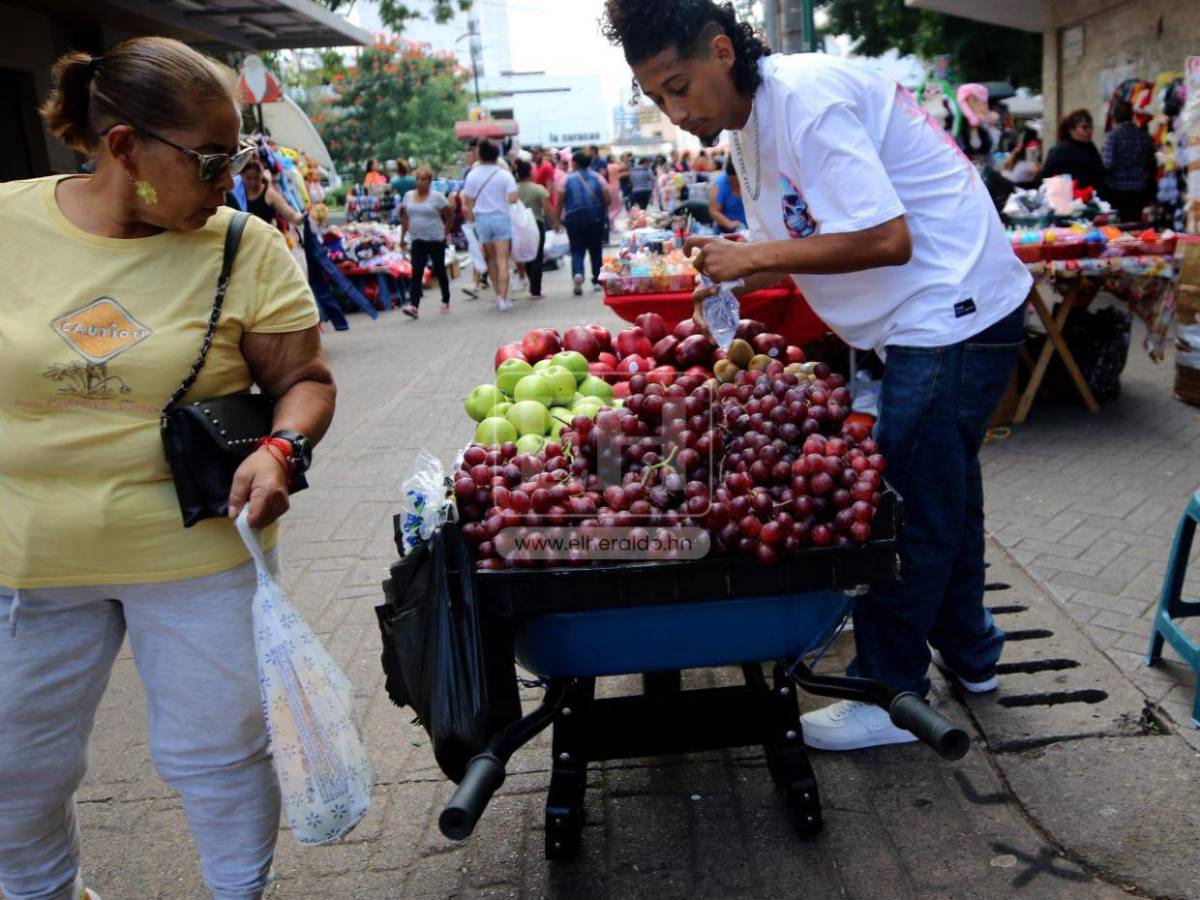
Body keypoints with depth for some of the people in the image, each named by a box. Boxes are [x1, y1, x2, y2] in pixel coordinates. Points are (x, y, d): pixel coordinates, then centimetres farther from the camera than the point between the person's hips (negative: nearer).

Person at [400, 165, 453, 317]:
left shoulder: (437, 197, -6)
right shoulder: (408, 196, 7)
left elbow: (450, 216, -1)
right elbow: (405, 217, 15)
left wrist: (444, 233, -1)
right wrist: (403, 236, 11)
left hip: (436, 241, -3)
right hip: (418, 242, 3)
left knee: (440, 272, 10)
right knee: (416, 273, -9)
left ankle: (446, 302, 28)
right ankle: (413, 306, -17)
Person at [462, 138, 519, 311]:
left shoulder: (472, 175, 0)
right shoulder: (505, 175, -5)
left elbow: (468, 202, 0)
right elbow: (513, 198, -14)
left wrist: (471, 220, 12)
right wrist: (503, 197, 8)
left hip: (481, 218, 2)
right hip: (501, 217, -2)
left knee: (490, 258, 16)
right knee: (502, 260, -3)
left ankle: (499, 295, 21)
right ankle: (503, 298, -10)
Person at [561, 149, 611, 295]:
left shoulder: (567, 179, -2)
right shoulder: (597, 178, 1)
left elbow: (560, 201, -4)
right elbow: (608, 199, -3)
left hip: (574, 219, -1)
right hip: (596, 219, 1)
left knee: (577, 251, 2)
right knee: (596, 250, 14)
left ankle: (577, 273, -25)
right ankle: (597, 281, 18)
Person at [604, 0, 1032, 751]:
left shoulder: (807, 98, -22)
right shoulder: (750, 124, 9)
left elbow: (885, 238, -27)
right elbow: (811, 240, 13)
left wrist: (755, 256, -21)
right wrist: (734, 282, -4)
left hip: (954, 313, -10)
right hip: (932, 321, 11)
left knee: (910, 506, -3)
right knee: (943, 492, 21)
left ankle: (891, 695, 12)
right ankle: (969, 654, 39)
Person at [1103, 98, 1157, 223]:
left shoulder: (1112, 136, -10)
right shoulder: (1144, 135, 6)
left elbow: (1108, 165, -17)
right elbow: (1152, 166, 11)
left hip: (1117, 190, -4)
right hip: (1139, 190, 5)